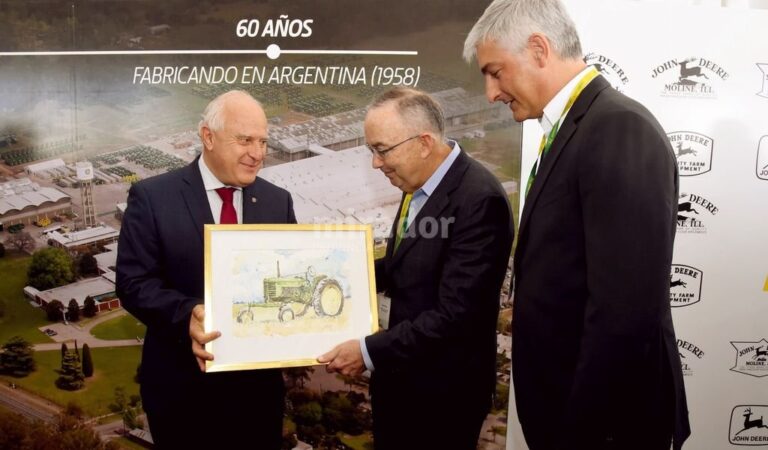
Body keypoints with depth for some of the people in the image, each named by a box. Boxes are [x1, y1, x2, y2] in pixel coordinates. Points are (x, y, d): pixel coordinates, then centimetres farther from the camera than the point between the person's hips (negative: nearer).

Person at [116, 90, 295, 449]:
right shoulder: (152, 197, -8)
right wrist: (186, 315, -29)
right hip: (182, 385, -3)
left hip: (259, 380, 3)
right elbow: (133, 282, -12)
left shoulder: (278, 201, 4)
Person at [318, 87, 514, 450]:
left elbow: (454, 314, -27)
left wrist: (370, 351, -23)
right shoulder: (419, 184, 1)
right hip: (398, 374, 8)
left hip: (442, 388, -8)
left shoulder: (479, 200, -26)